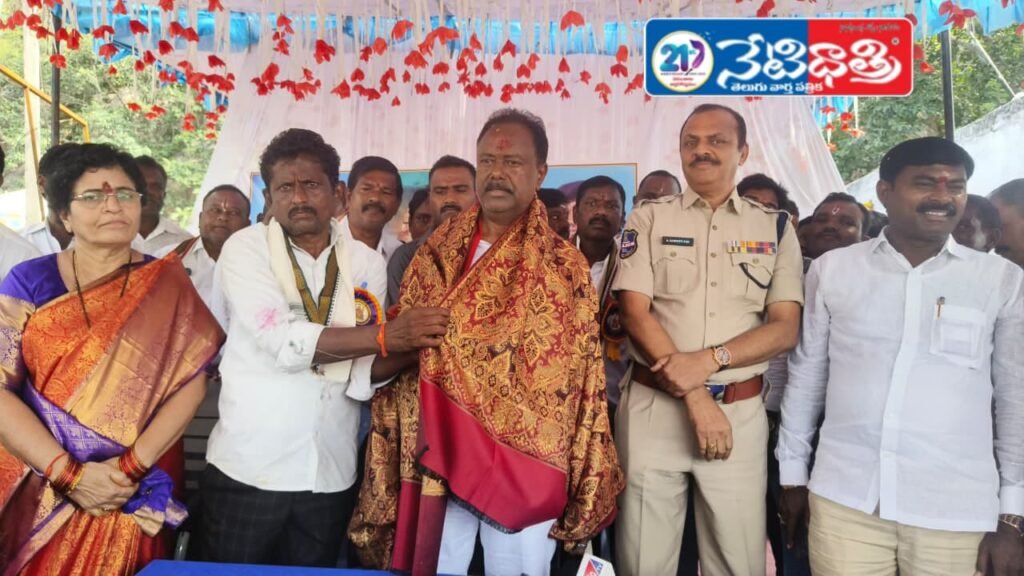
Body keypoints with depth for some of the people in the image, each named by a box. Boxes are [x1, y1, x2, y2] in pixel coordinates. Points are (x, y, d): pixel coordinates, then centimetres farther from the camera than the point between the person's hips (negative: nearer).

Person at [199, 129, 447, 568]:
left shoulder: (367, 262, 3)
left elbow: (362, 375, -2)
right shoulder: (246, 248, -5)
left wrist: (406, 347, -21)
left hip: (330, 475, 3)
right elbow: (282, 342, -20)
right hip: (248, 467, -2)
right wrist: (383, 336, -23)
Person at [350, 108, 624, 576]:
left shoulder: (564, 267, -1)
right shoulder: (437, 254, 6)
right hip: (436, 456, 2)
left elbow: (576, 379, 0)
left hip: (522, 461, -2)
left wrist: (574, 479, -1)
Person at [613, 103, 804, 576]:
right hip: (654, 406, 0)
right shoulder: (649, 218, 4)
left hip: (741, 410, 1)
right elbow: (635, 312, -5)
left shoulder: (775, 227, 8)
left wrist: (710, 360, -15)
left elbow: (786, 328, 1)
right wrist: (695, 398, -12)